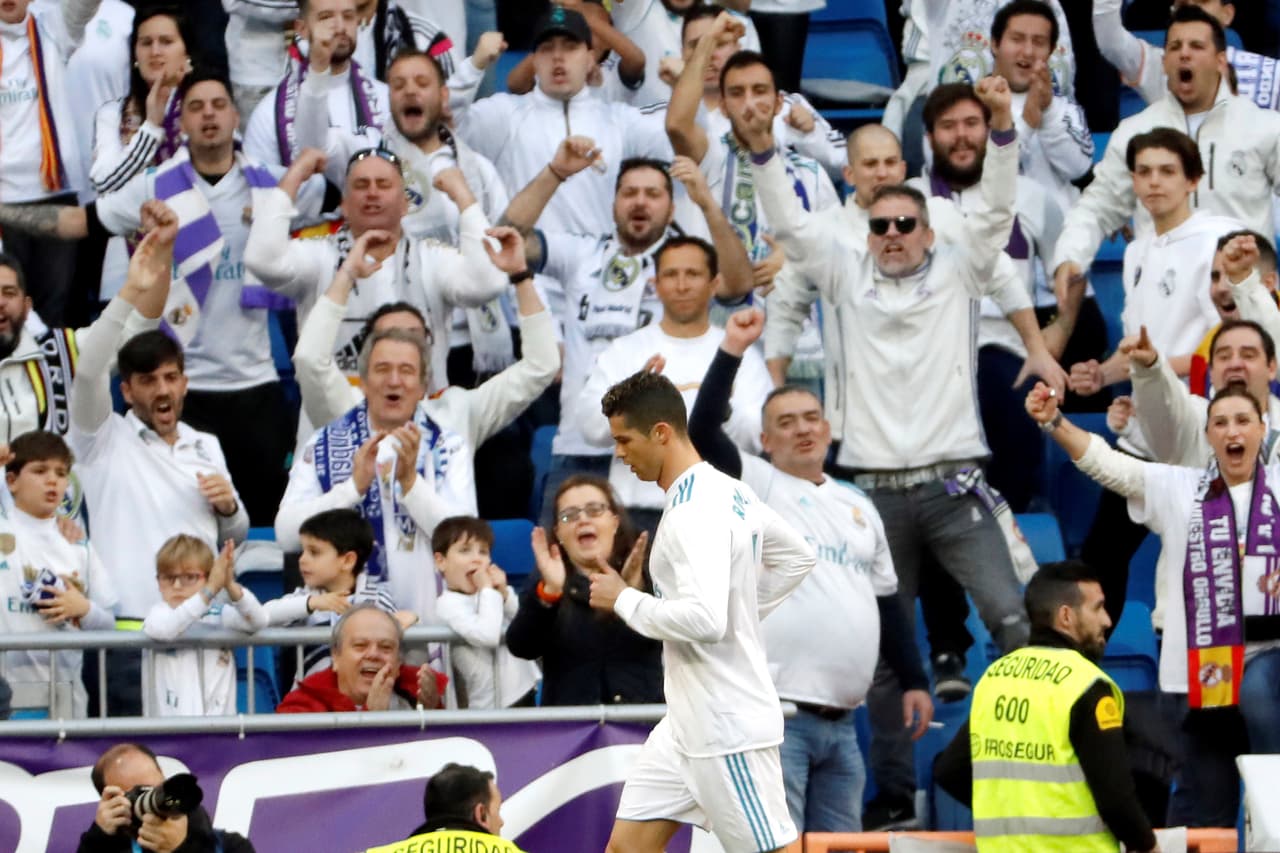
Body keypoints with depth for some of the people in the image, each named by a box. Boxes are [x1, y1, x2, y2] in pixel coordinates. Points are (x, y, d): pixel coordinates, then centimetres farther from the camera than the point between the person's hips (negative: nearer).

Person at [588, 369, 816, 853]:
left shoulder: (695, 513, -20)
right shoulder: (729, 492, 10)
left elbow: (705, 619, -31)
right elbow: (798, 557, 24)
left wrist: (624, 599, -17)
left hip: (727, 729, -10)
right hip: (688, 722, 10)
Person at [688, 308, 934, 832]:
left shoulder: (859, 508, 19)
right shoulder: (755, 486, 2)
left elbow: (887, 603, 23)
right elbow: (702, 433, -15)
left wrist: (913, 681, 17)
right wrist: (731, 353, -20)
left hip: (839, 722, 7)